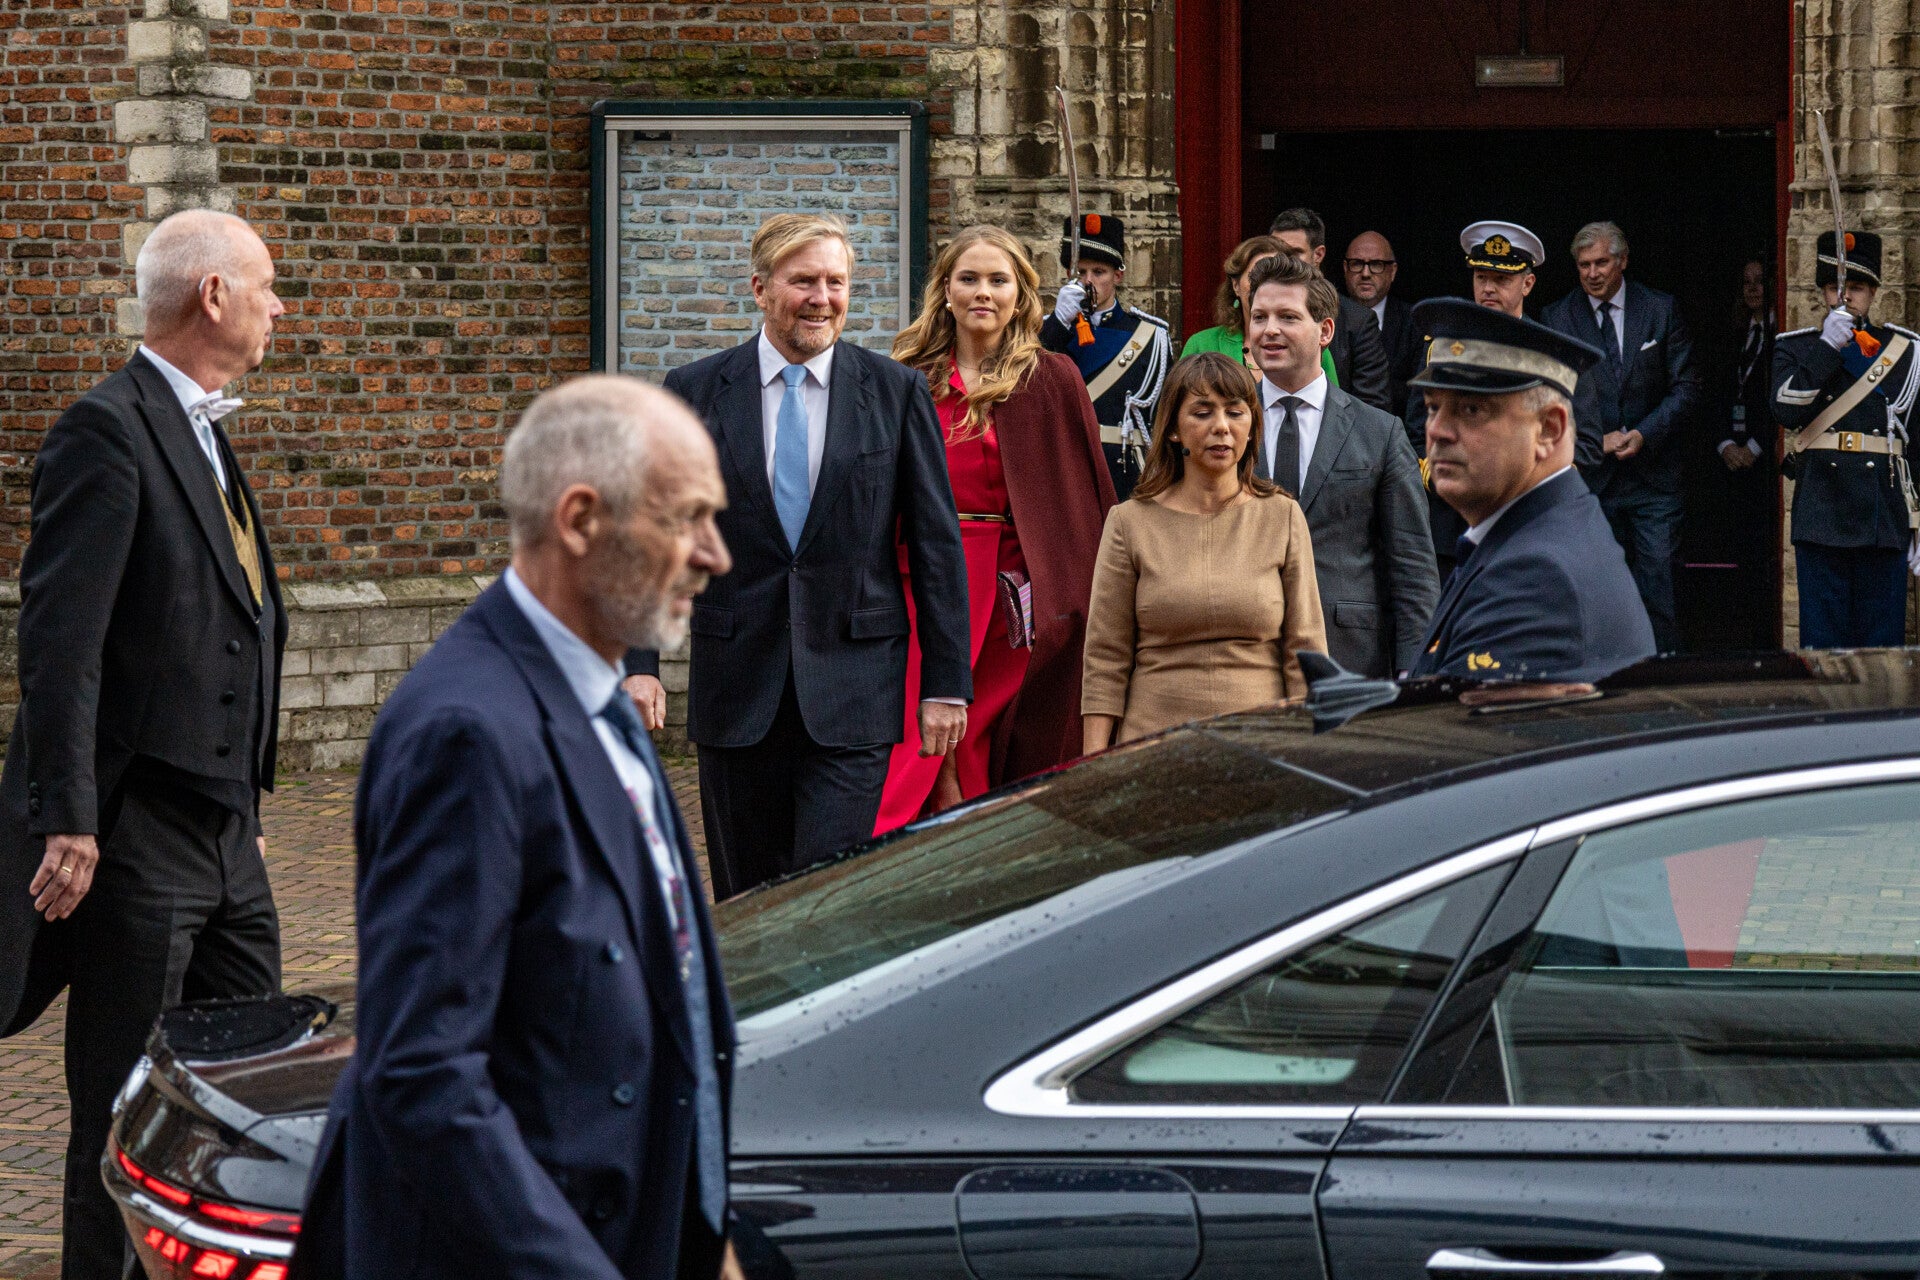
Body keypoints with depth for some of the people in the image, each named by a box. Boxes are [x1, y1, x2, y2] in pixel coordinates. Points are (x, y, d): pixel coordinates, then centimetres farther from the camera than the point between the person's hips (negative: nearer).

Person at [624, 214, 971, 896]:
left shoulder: (897, 392, 3)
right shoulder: (695, 391, 4)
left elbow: (937, 544, 3)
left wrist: (946, 682, 0)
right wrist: (639, 662, -4)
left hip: (852, 686, -1)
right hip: (737, 683, 2)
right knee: (745, 899, 8)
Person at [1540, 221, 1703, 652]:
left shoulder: (1661, 310, 4)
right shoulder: (1556, 320, 5)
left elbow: (1687, 388, 2)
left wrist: (1644, 434, -10)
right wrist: (1595, 440, -8)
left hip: (1653, 471, -1)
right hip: (1591, 477, 1)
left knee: (1659, 587, -5)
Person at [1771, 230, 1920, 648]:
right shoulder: (1795, 348, 9)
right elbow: (1786, 409, -10)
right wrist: (1828, 346, -13)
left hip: (1883, 516, 1)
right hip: (1820, 513, -1)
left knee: (1883, 637, 2)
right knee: (1822, 636, -1)